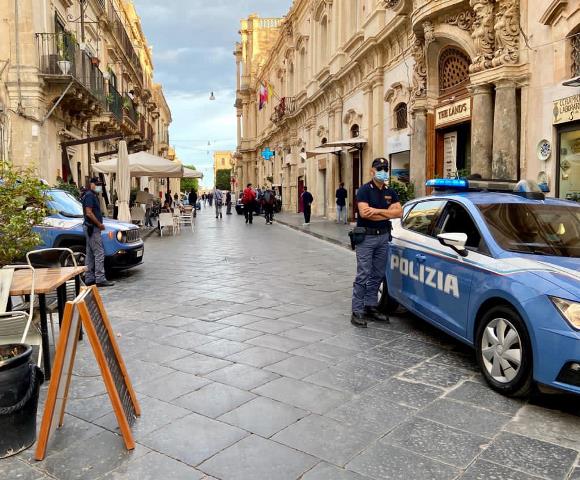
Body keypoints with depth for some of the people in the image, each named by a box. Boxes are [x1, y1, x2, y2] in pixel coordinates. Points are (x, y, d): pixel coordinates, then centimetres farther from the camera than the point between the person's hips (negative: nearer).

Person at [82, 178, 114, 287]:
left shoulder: (93, 196, 19)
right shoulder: (89, 196, -12)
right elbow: (89, 213, -20)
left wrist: (99, 224, 13)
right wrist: (99, 224, -15)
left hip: (91, 228, 11)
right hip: (92, 228, -11)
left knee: (90, 254, 12)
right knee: (99, 253, -12)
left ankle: (89, 278, 17)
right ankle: (100, 279, -13)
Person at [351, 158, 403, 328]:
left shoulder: (390, 192, 11)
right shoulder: (364, 190, -5)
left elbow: (399, 212, -1)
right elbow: (364, 212, -19)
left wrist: (377, 211, -13)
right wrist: (388, 212, -9)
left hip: (383, 237, 6)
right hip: (366, 237, -6)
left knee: (377, 275, 10)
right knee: (363, 276, -7)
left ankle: (371, 307, 21)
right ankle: (357, 312, -3)